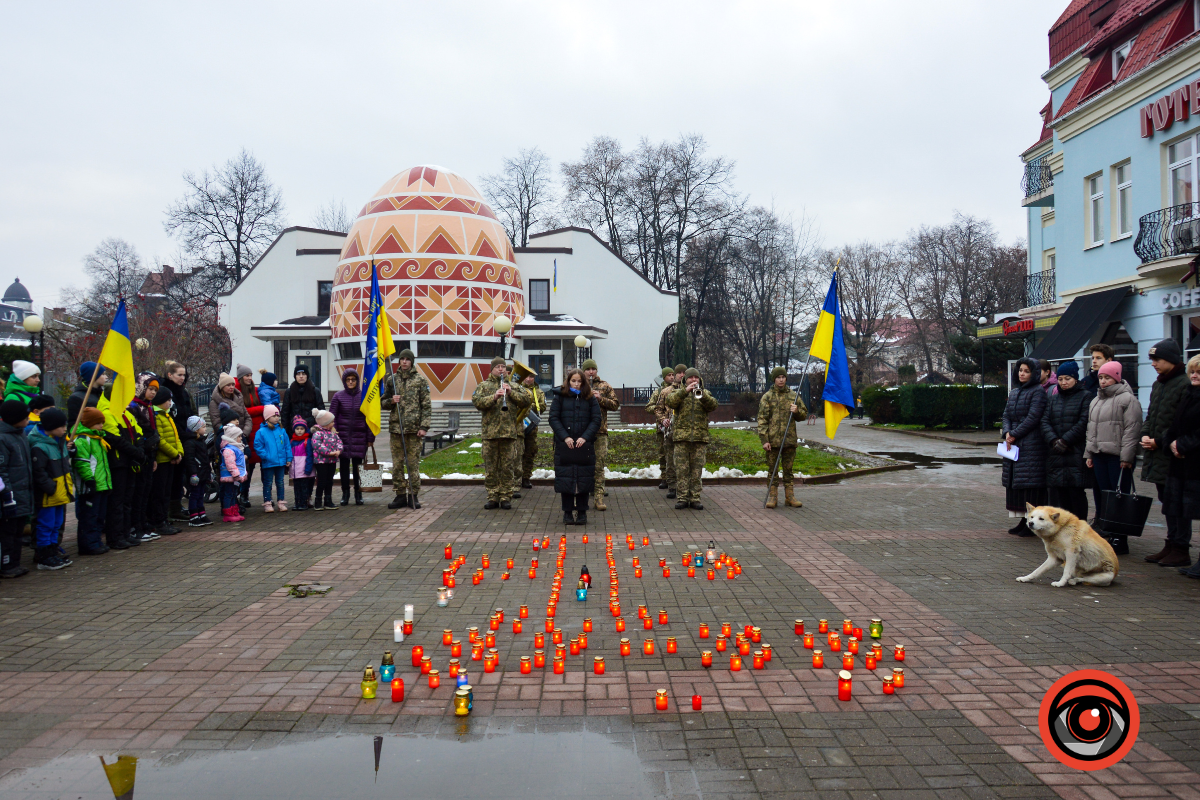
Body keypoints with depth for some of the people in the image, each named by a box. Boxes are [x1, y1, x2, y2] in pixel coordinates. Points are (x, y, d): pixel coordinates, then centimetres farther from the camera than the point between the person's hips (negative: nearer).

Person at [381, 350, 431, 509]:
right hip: (395, 427, 3)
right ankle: (400, 495, 12)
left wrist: (424, 426, -8)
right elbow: (383, 402, 17)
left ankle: (413, 495, 8)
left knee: (413, 463, 0)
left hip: (414, 428, -3)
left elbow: (426, 406, 1)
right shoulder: (391, 379, 11)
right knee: (397, 464, 4)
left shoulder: (420, 380, 3)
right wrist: (391, 401, -6)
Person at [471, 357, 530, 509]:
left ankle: (506, 497, 8)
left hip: (509, 432, 1)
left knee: (507, 467, 3)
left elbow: (526, 401, 3)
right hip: (489, 432, -1)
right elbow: (476, 401, -7)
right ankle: (493, 497, 10)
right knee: (491, 467, 3)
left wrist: (511, 392, -10)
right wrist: (494, 397, -20)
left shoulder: (513, 387, 14)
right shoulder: (483, 386, 9)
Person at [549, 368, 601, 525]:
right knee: (565, 478, 2)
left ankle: (582, 512, 11)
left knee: (584, 478, 2)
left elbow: (596, 419, 1)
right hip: (564, 445, 0)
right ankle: (567, 512, 10)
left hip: (585, 444, 1)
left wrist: (585, 437, -12)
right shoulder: (560, 397, 5)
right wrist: (565, 437, -12)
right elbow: (554, 418, -1)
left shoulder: (590, 399, 7)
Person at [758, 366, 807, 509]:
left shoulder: (793, 396, 10)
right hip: (772, 440, -2)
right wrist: (764, 440, -11)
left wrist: (797, 411, -7)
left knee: (788, 470, 9)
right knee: (772, 470, 3)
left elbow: (803, 415, 18)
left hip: (790, 440, 2)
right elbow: (762, 419, -3)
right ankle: (772, 496, 10)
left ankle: (790, 497, 15)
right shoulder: (767, 397, 1)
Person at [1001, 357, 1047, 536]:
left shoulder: (1038, 392, -5)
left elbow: (1033, 417, -13)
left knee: (1030, 482, -8)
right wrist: (1007, 432, -6)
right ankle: (1023, 520, 15)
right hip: (1013, 445, 8)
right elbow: (1007, 415, 13)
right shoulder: (1014, 393, 18)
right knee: (1015, 482, 8)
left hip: (1031, 445, -8)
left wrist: (1014, 434, -13)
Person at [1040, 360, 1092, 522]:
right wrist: (1053, 440, -11)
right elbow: (1044, 421, 5)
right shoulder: (1052, 399, 17)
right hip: (1055, 454, 4)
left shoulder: (1085, 397, 2)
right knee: (1059, 493, 3)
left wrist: (1065, 440, -14)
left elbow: (1083, 423, -8)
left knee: (1077, 491, -5)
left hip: (1077, 453, -4)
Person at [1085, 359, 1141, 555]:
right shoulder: (1096, 400, 19)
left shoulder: (1127, 399, -7)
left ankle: (1120, 541, -1)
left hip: (1118, 456, -8)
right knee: (1103, 496, 9)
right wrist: (1089, 454, 17)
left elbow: (1132, 430, -12)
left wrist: (1126, 457, -16)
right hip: (1100, 455, 8)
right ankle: (1105, 536, 16)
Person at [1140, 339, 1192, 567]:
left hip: (1173, 456, -9)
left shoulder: (1185, 384, -13)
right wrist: (1145, 435, 3)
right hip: (1157, 456, 9)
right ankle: (1171, 545, 23)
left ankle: (1180, 550, 3)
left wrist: (1160, 441, -16)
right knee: (1167, 502, 14)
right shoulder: (1158, 384, 15)